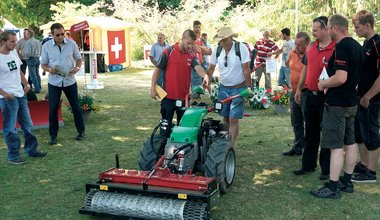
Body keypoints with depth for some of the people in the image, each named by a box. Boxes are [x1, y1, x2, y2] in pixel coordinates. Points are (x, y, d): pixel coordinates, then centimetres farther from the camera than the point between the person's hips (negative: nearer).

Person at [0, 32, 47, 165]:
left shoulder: (14, 53, 6)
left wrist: (26, 84, 9)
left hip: (21, 95, 8)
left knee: (27, 125, 15)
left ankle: (32, 150, 28)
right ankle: (13, 156, 14)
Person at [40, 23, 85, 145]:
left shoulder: (71, 43, -4)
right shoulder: (46, 46, -4)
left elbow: (78, 58, 7)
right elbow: (43, 64, 3)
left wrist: (77, 67, -15)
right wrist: (49, 69, -19)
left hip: (70, 81, 0)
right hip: (54, 82, 0)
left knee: (75, 107, 9)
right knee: (53, 108, 1)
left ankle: (81, 131, 24)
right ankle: (53, 135, 13)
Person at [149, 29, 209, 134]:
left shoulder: (192, 55, 3)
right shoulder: (168, 52, -6)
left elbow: (198, 67, -16)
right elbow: (157, 70, -2)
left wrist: (205, 76, -38)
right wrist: (153, 88, -7)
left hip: (184, 96, 3)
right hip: (168, 95, -3)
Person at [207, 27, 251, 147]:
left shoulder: (241, 48, -15)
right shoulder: (217, 50, -2)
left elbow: (246, 69, -14)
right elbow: (211, 69, 7)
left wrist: (249, 88, -13)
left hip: (238, 88, -4)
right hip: (223, 88, 5)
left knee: (233, 120, -7)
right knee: (225, 118, 13)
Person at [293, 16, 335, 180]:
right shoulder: (311, 47, 9)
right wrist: (299, 89, 19)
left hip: (326, 97, -6)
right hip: (309, 95, 6)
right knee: (310, 132, 15)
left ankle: (326, 169, 16)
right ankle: (308, 165, 26)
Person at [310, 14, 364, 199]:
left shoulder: (341, 47, -20)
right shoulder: (357, 46, 11)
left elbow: (340, 78, -28)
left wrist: (323, 84, -11)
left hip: (337, 104, -10)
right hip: (351, 102, 10)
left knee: (336, 146, -6)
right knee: (350, 143, 14)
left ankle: (333, 188, -1)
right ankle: (347, 182, 25)